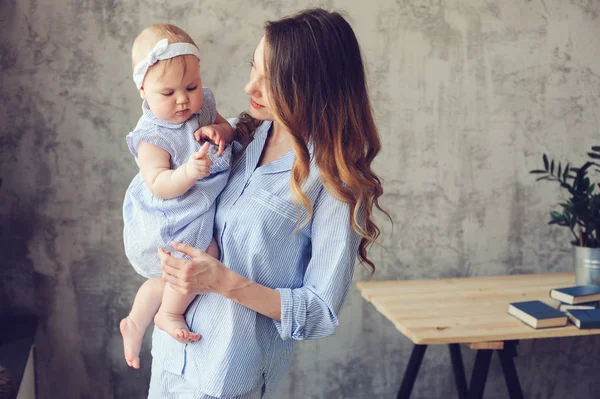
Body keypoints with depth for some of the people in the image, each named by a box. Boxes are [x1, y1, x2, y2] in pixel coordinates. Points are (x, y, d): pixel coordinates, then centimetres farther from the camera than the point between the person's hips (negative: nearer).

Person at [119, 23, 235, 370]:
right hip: (164, 221, -8)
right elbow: (158, 185, -30)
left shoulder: (203, 105, -5)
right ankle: (168, 314, -3)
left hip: (196, 212, 8)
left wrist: (220, 131, -18)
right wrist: (188, 172, -49)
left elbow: (229, 129, 7)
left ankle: (135, 324, 44)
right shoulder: (152, 137, -25)